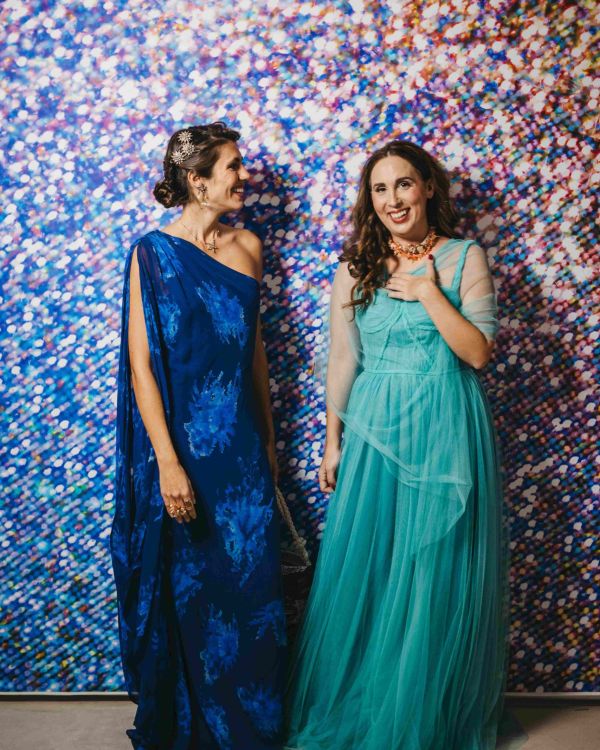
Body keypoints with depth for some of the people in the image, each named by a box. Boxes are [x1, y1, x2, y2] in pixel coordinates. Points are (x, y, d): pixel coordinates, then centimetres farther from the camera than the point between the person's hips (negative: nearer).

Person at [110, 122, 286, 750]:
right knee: (183, 586, 10)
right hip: (182, 441, -5)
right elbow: (141, 364, -13)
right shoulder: (153, 252, -10)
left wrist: (267, 439, 15)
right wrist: (168, 462, -18)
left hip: (241, 442, 5)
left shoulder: (248, 245, 6)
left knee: (250, 582, 11)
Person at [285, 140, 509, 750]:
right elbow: (342, 360, 6)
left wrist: (428, 293, -14)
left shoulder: (465, 258, -2)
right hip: (374, 429, 2)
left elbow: (477, 352, -7)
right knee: (365, 573, 9)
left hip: (446, 431, -1)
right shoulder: (355, 268, 4)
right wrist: (332, 442, 7)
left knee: (439, 576, 7)